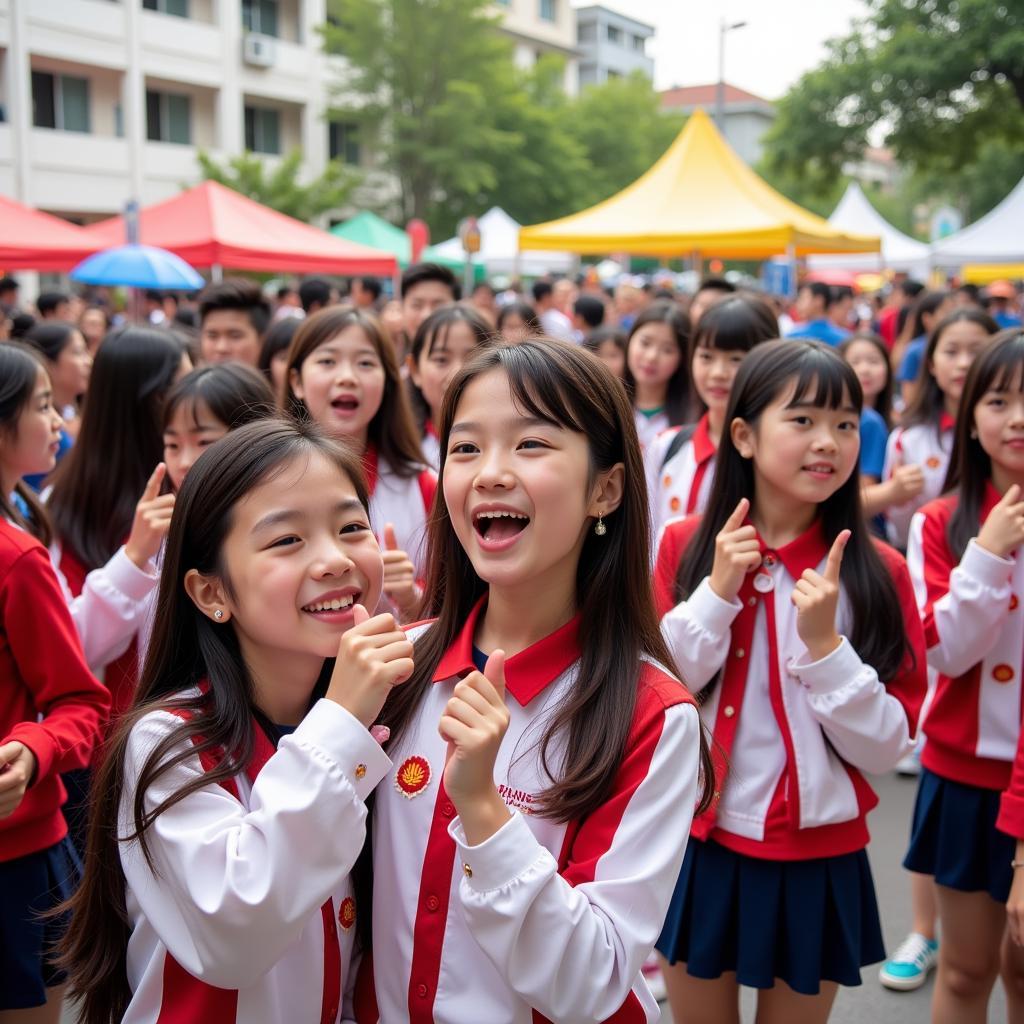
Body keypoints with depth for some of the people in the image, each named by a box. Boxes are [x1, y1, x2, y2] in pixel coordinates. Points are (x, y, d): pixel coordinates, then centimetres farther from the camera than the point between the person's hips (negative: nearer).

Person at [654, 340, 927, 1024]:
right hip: (699, 847, 1)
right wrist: (717, 593, -17)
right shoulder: (685, 547, -5)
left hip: (817, 862, -1)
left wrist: (825, 642, -23)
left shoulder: (877, 573, -9)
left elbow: (885, 749, -9)